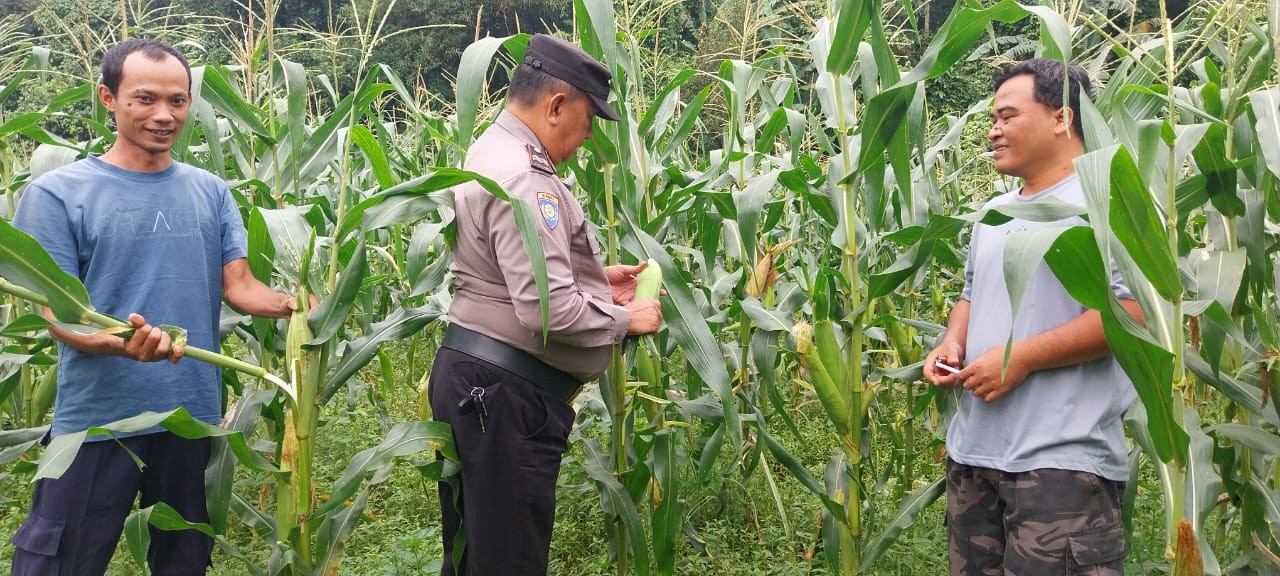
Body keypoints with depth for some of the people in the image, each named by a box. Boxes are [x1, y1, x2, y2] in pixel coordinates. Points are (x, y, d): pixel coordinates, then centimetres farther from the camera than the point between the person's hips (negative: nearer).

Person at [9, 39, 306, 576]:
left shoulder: (211, 192, 6)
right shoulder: (57, 192, -7)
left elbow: (238, 285, 2)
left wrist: (291, 304, -20)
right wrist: (122, 344, -30)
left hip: (194, 413, 4)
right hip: (97, 421, -4)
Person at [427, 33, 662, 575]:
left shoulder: (492, 153, 14)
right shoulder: (521, 179, -21)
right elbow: (548, 311, -27)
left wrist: (595, 278, 12)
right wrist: (626, 318, -11)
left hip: (473, 375, 11)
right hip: (505, 391, -11)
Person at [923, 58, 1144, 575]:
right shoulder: (993, 213, 17)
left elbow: (1133, 310, -18)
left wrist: (1020, 358, -19)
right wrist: (953, 343, 5)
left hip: (1062, 460, -8)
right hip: (973, 451, 8)